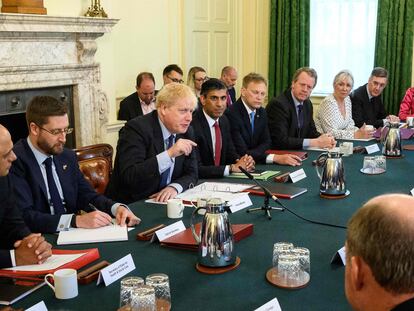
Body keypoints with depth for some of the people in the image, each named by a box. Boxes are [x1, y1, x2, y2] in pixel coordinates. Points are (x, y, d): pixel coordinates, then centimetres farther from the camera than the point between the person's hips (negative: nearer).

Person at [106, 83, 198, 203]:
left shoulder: (186, 132, 3)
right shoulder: (136, 128, -16)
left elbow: (191, 173, 7)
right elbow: (129, 177, -26)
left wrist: (175, 187, -15)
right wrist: (169, 154, -32)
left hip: (161, 202, 6)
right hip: (129, 206, -6)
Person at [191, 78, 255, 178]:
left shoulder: (224, 120, 6)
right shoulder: (192, 126, -19)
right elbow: (195, 169, -23)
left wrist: (240, 161, -7)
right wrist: (232, 168, -22)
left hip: (221, 180, 7)